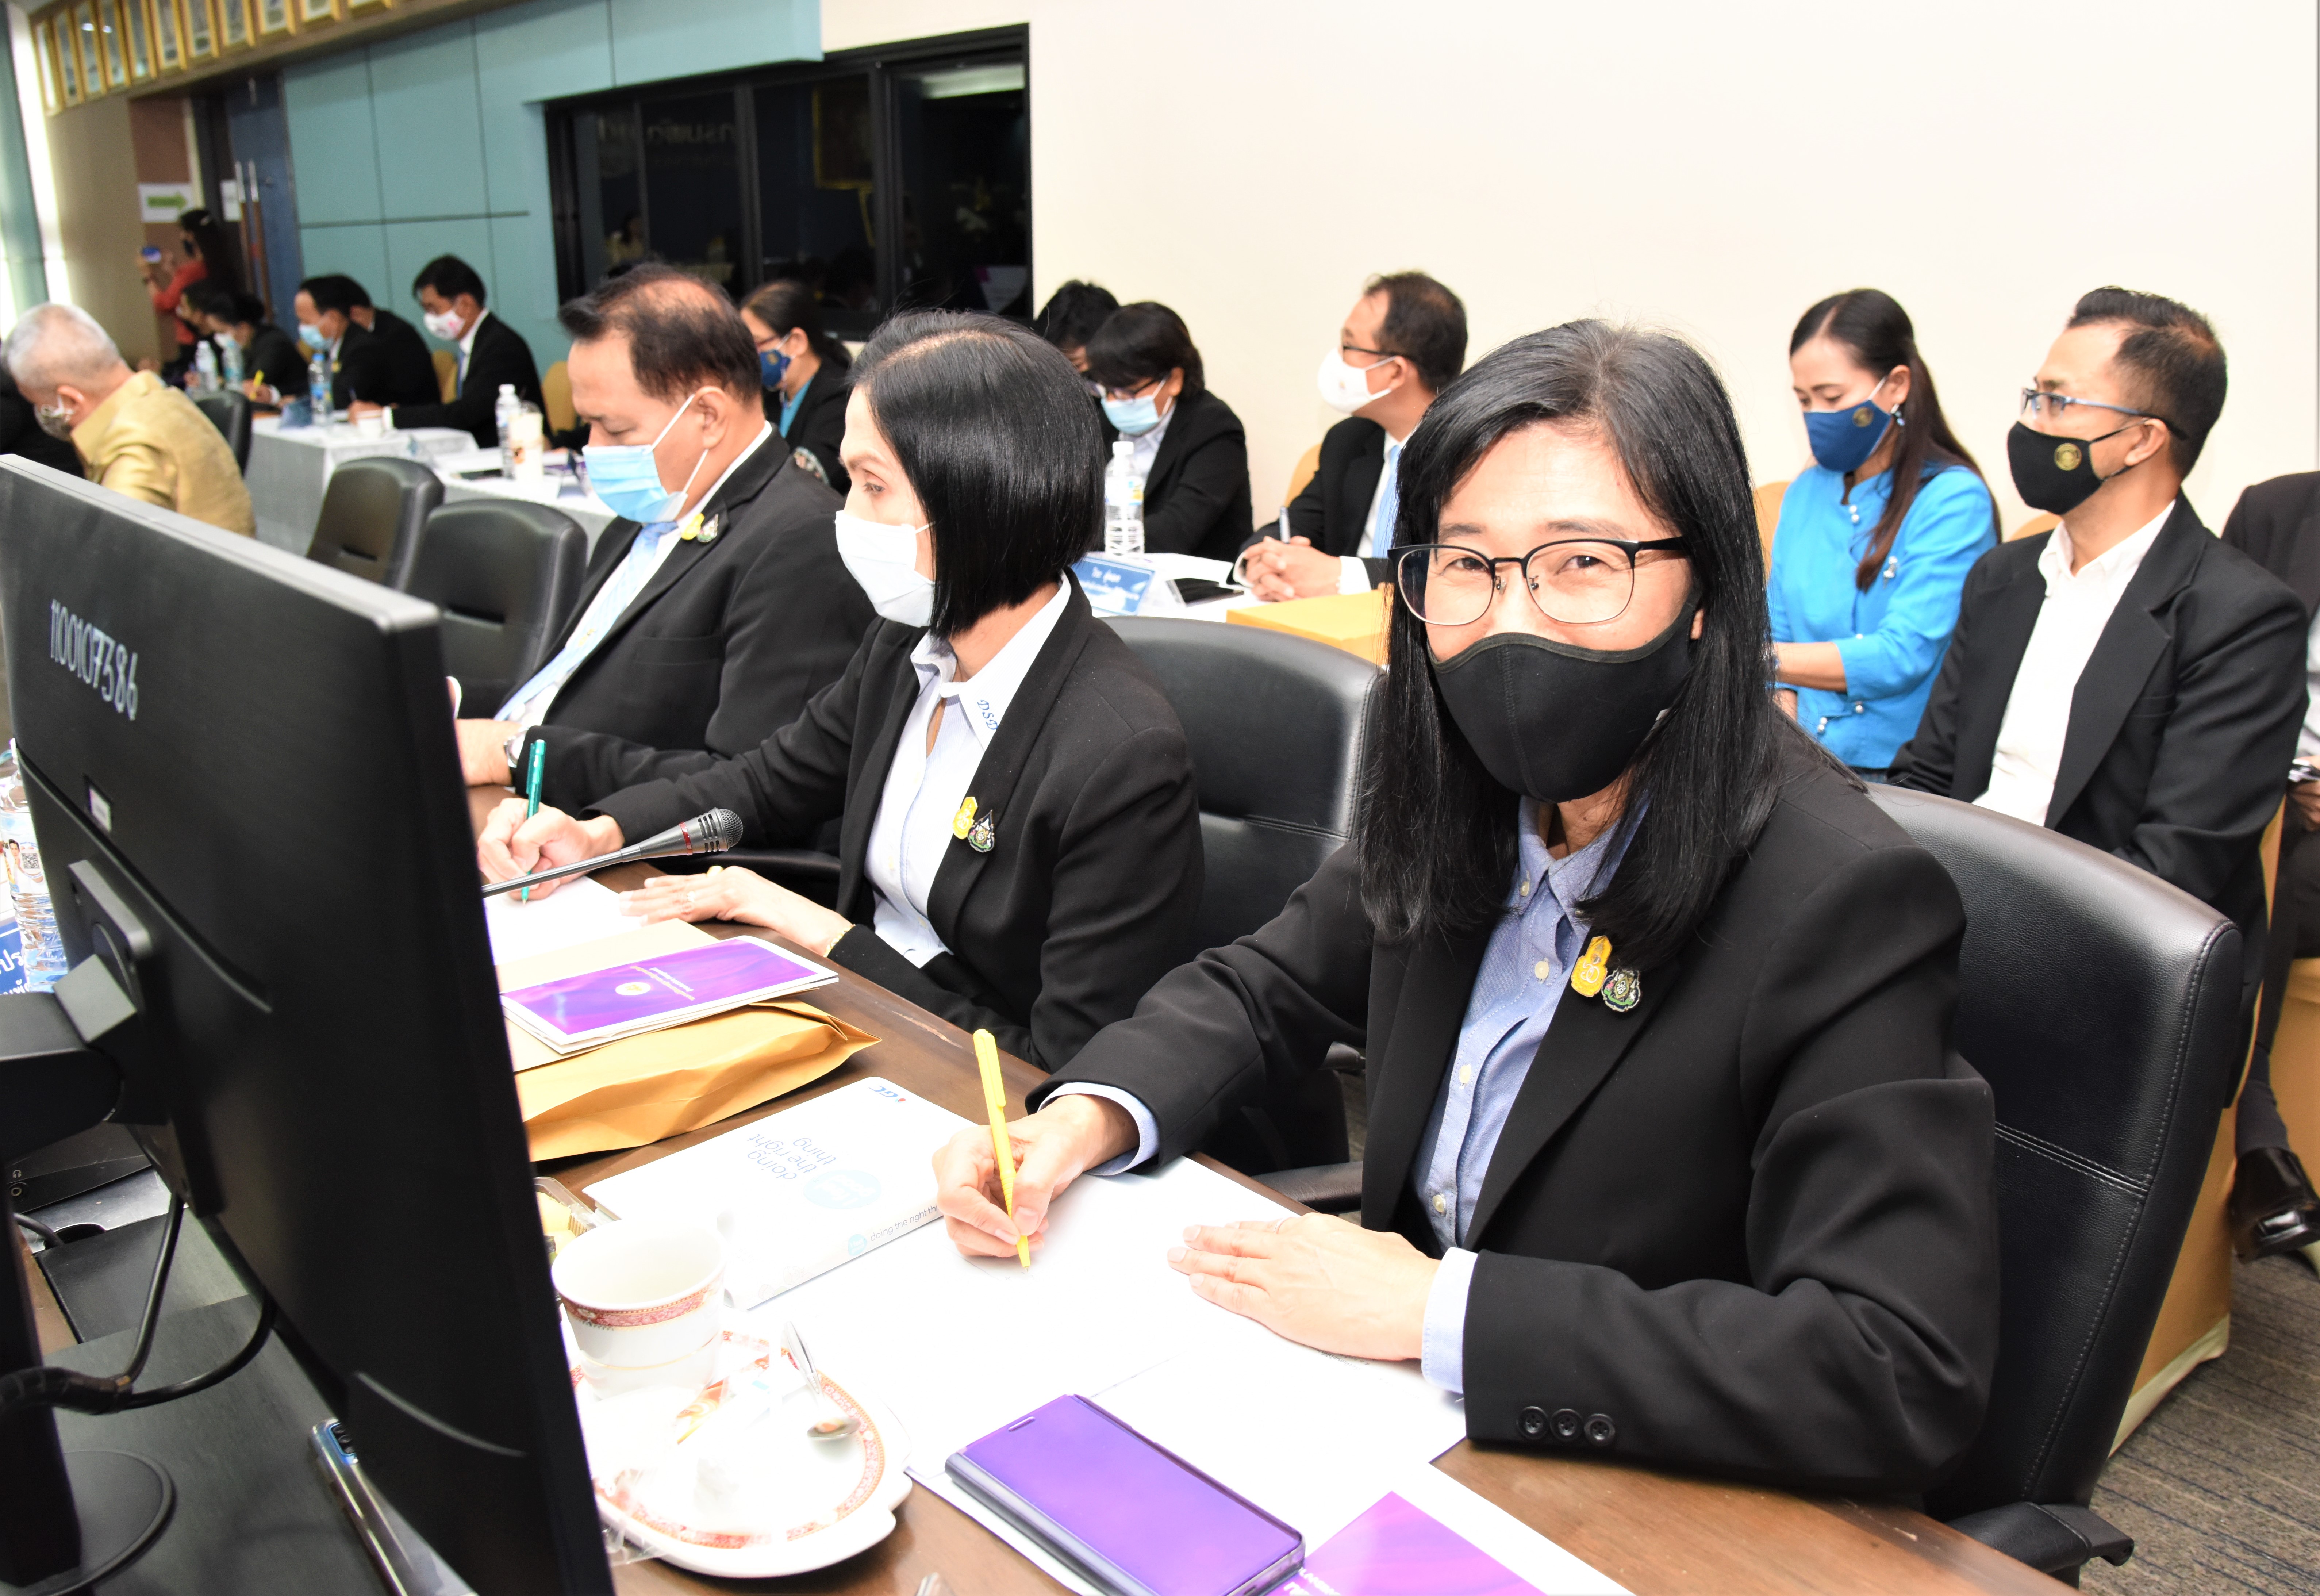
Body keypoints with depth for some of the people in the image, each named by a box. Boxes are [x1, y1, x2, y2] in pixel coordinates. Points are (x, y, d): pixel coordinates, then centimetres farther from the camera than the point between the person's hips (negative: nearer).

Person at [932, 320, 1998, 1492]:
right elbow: (1264, 989, 8)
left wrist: (1435, 1308, -28)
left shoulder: (1847, 903, -24)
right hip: (1394, 1420, 6)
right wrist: (1084, 1119, -12)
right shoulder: (1455, 802, -6)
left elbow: (1905, 1374, -29)